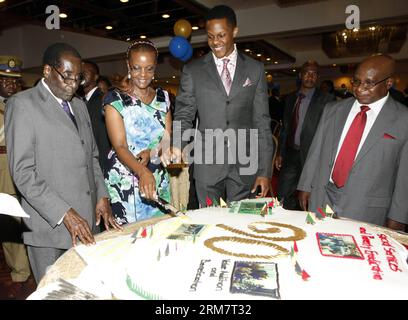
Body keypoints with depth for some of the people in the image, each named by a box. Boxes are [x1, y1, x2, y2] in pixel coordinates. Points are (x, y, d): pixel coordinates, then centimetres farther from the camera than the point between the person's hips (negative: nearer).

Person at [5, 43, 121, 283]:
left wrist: (102, 196, 4)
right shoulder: (22, 104, -6)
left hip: (87, 219, 6)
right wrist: (64, 214, -19)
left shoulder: (79, 105, 16)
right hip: (49, 223, -5)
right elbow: (23, 172, -13)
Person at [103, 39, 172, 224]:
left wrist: (151, 152, -17)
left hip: (158, 181, 4)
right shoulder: (115, 99, -6)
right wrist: (143, 172, -33)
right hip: (125, 183, -4)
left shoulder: (162, 97, 8)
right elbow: (120, 147, -16)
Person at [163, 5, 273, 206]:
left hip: (244, 164, 1)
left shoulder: (255, 69, 6)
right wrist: (177, 146, -19)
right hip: (208, 163, 0)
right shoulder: (193, 70, 4)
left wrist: (264, 171, -2)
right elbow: (184, 116, 3)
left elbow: (261, 121, 3)